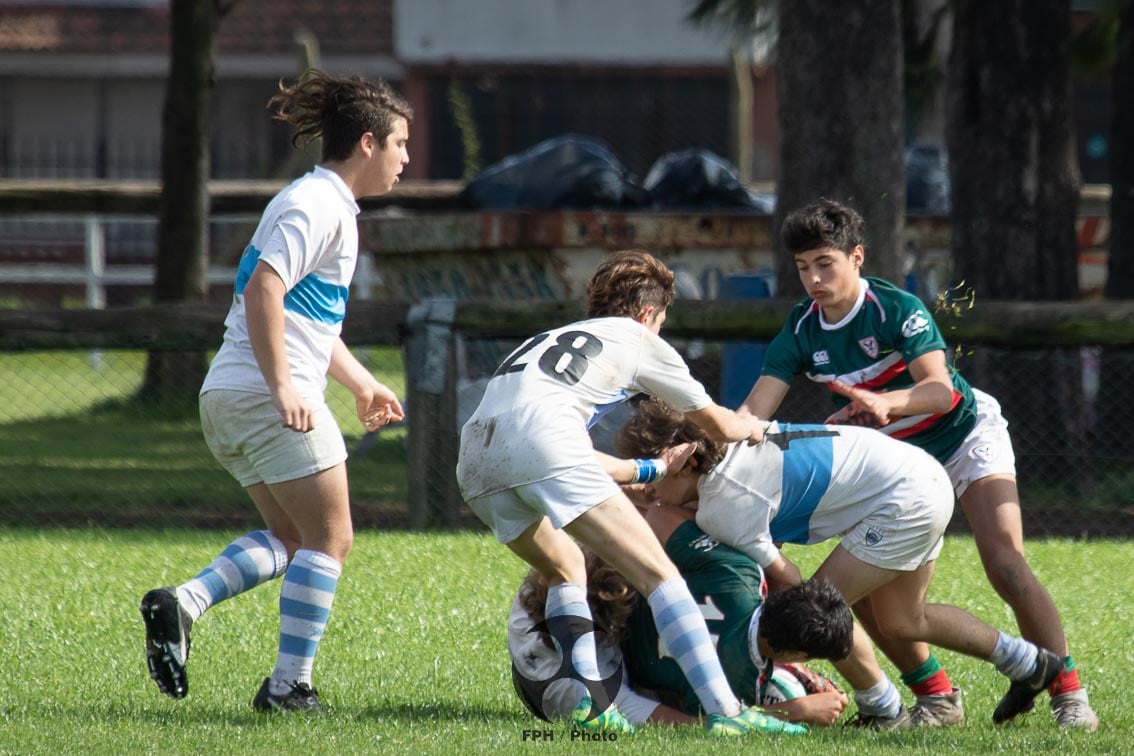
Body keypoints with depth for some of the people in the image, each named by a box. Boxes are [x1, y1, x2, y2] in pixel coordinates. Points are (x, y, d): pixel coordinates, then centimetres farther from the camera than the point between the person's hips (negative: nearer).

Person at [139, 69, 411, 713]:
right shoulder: (318, 207, -12)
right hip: (265, 396, -10)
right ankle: (290, 685, -2)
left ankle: (182, 604, -1)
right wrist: (283, 388, -28)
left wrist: (363, 384, 31)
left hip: (230, 396, 10)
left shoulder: (328, 206, 21)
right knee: (329, 539, -2)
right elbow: (263, 289, -24)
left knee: (290, 538, 15)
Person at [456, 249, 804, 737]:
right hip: (543, 439, -6)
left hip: (475, 452, 6)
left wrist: (650, 469, 57)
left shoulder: (554, 338, 40)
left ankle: (592, 707, 13)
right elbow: (719, 425, 32)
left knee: (564, 569, 29)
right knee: (658, 574, -3)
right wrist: (754, 428, 54)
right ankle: (724, 711, -15)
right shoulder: (640, 341, 24)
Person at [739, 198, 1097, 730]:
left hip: (965, 433, -5)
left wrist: (885, 402, -58)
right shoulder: (801, 331, -10)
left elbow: (939, 388, -37)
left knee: (1005, 564, -22)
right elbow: (754, 411, -19)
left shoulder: (897, 309, -24)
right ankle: (936, 697, 5)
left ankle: (1068, 693, -15)